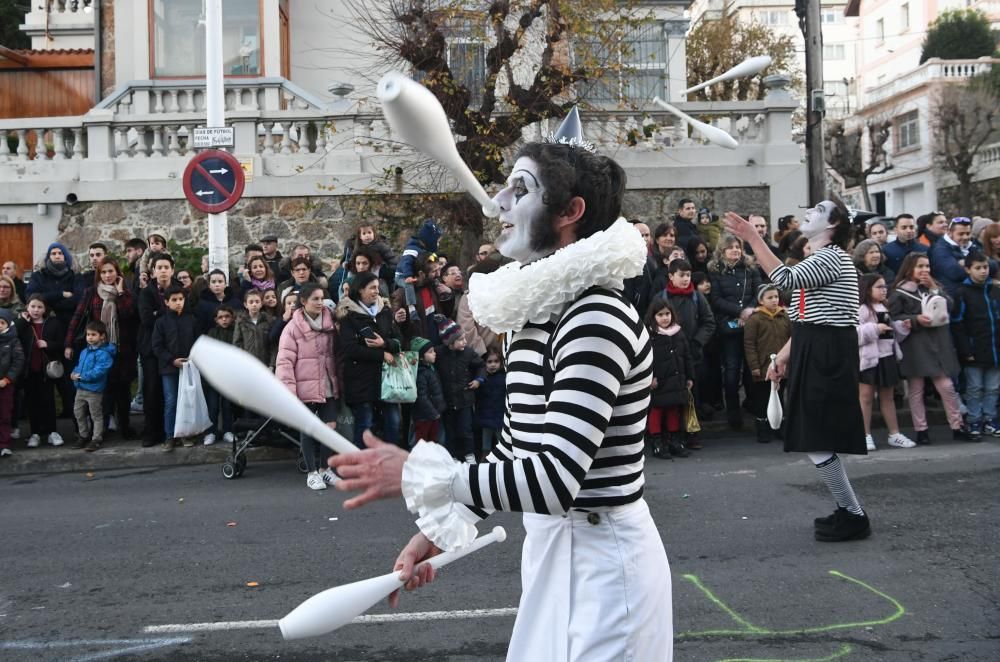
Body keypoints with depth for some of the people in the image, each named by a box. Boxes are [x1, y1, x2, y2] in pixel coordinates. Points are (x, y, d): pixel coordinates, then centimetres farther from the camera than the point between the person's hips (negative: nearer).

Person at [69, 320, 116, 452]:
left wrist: (82, 376, -25)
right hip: (81, 388, 9)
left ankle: (96, 439, 14)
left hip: (95, 390, -9)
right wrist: (74, 372, -2)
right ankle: (83, 436, 33)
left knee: (96, 416, 4)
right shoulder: (84, 351, 10)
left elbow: (98, 371, -25)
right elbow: (79, 365, 20)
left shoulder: (104, 353, -18)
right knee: (78, 413, 18)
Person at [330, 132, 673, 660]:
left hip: (599, 561, -8)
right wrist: (439, 529, 11)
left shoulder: (596, 319, -23)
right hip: (552, 548, 9)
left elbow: (556, 481, -29)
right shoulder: (535, 311, 6)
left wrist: (416, 472, -23)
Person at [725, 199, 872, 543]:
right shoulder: (816, 260, 20)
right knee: (817, 438, 14)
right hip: (814, 353, 11)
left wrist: (752, 237, -25)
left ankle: (855, 516, 2)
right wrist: (784, 354, 15)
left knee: (817, 440, -8)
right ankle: (847, 510, 23)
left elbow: (785, 278, -29)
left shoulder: (833, 257, -13)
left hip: (828, 355, -11)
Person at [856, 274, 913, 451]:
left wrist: (902, 327, 7)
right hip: (868, 358, -8)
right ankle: (865, 436, 8)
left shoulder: (886, 308, 15)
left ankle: (894, 434, 20)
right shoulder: (860, 309, -13)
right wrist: (874, 329, -26)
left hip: (887, 356, 8)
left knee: (887, 397, 14)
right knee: (866, 396, 1)